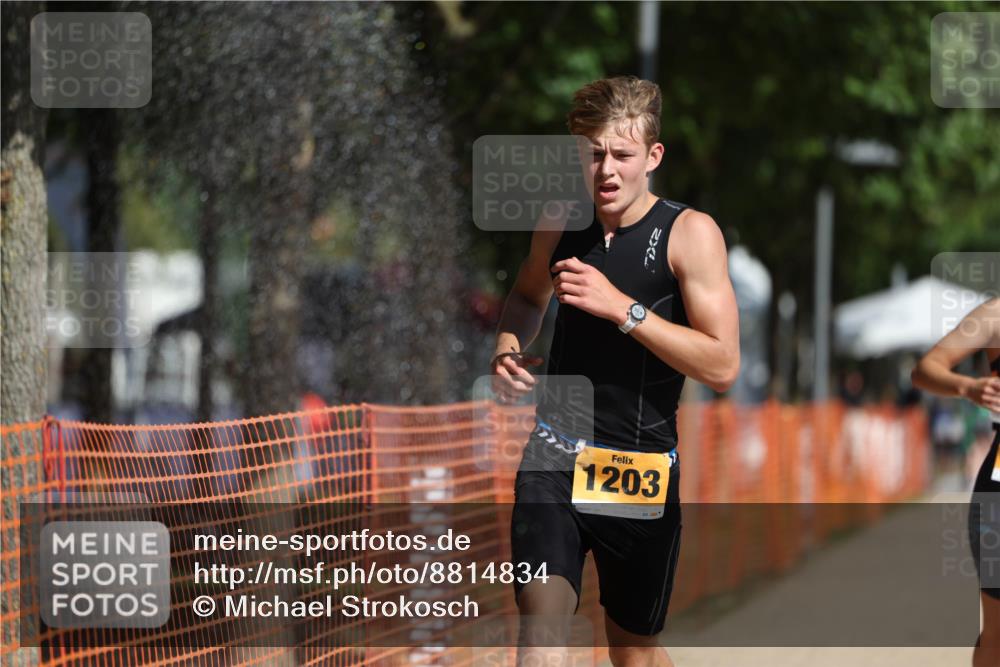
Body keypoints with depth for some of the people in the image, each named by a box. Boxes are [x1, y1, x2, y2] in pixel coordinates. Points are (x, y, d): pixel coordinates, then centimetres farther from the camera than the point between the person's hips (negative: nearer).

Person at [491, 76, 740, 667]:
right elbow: (528, 297, 27)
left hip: (640, 463, -2)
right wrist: (509, 343, 4)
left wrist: (622, 308, -22)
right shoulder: (561, 224, 4)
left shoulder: (690, 234, -9)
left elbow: (723, 366, -17)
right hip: (555, 453, 2)